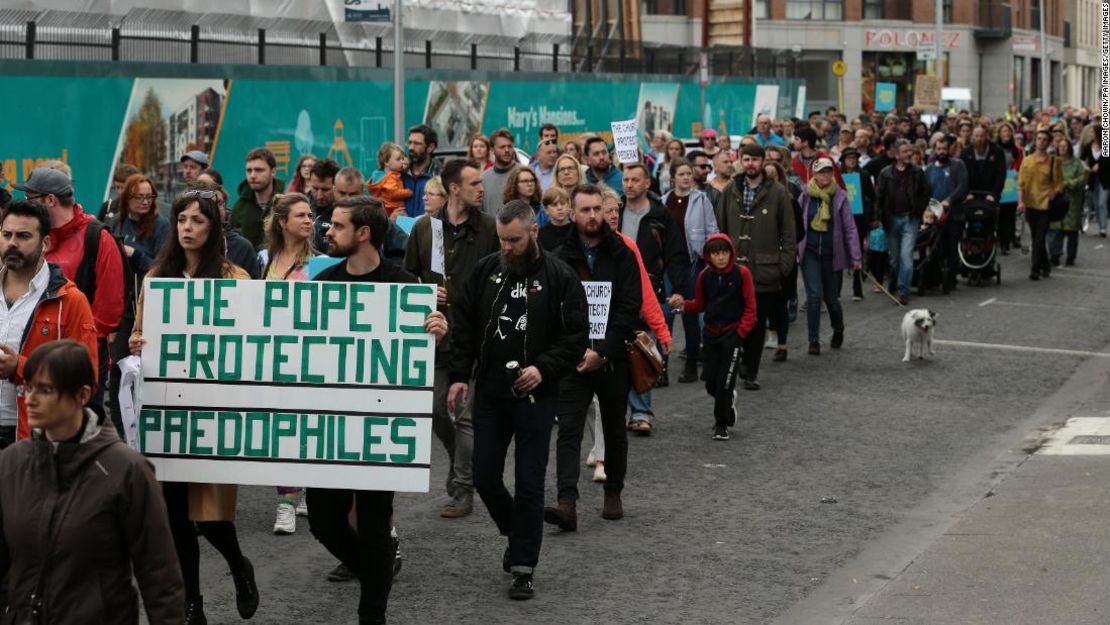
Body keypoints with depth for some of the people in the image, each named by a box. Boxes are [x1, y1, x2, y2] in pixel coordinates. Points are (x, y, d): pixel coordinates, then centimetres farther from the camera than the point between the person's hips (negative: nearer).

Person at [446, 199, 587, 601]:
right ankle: (517, 535, 33)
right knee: (484, 477, 7)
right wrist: (459, 376, 1)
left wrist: (544, 368, -19)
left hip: (535, 395, -4)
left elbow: (576, 336, -6)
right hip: (489, 392, 4)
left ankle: (524, 565, 10)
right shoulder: (486, 270, 4)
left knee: (529, 482, 0)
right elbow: (463, 325, 9)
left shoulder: (559, 277, -7)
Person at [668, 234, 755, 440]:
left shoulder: (741, 273, -8)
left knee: (725, 382, -5)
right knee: (710, 382, 5)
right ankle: (728, 401, 37)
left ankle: (721, 425, 9)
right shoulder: (704, 276, 3)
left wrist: (740, 332, -10)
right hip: (711, 333, 4)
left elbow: (750, 307, -3)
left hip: (733, 333, -4)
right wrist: (683, 304, -4)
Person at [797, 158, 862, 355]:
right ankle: (814, 340, -2)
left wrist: (856, 257, -5)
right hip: (810, 253, 0)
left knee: (831, 298, 9)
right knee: (814, 295, -10)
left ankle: (838, 330, 37)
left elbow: (850, 228, -1)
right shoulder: (806, 195, -1)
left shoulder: (840, 196, -3)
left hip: (832, 254, 0)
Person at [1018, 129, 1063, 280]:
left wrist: (1054, 193, -14)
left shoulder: (1054, 161, -1)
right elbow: (1021, 183, 3)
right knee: (1036, 238, 12)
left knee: (1040, 238, -9)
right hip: (1030, 204, 3)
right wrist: (1021, 201, -7)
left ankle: (1035, 269, -8)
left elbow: (1059, 182, 3)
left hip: (1045, 204, -3)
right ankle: (1045, 265, 27)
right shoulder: (1027, 161, 6)